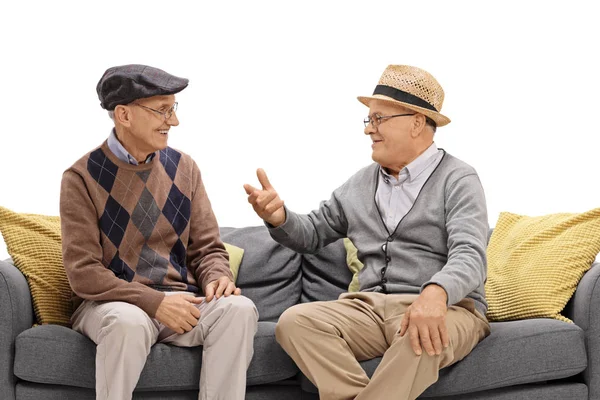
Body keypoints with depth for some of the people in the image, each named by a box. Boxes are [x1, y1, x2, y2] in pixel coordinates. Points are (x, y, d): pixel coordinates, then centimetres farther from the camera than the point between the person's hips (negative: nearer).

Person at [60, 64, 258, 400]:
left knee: (239, 309, -26)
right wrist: (155, 302, -21)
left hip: (180, 300, 4)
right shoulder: (82, 178, -6)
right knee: (129, 322, -38)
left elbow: (208, 247, 10)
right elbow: (84, 272, -12)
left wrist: (217, 278, -14)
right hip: (112, 303, -3)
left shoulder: (184, 167, 7)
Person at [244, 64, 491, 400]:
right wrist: (279, 217, -1)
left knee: (421, 337, -40)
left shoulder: (458, 180, -2)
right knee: (295, 321, -21)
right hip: (371, 307, 5)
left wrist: (435, 293, -40)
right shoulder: (361, 183, 17)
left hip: (447, 308, -5)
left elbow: (469, 256, -17)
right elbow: (313, 234, 24)